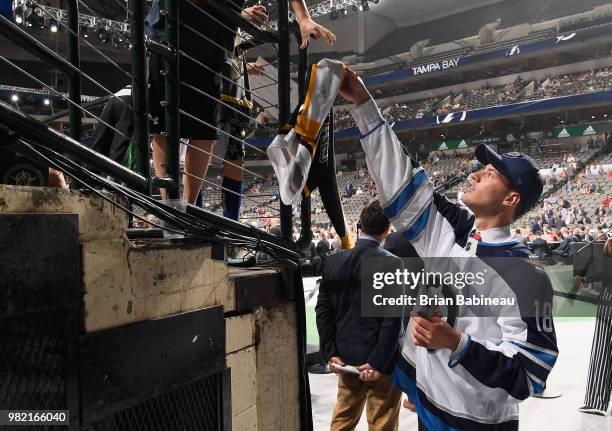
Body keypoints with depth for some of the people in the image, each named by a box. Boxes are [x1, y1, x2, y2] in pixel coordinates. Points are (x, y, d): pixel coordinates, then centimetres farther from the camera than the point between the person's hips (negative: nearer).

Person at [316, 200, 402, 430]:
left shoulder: (333, 261, -1)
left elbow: (323, 310, 1)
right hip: (381, 360, -5)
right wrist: (378, 362, -13)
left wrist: (330, 352, 4)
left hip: (345, 356, 5)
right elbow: (392, 319, -19)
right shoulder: (393, 265, -15)